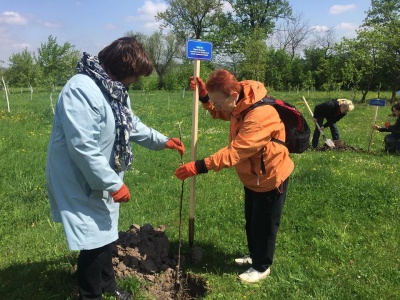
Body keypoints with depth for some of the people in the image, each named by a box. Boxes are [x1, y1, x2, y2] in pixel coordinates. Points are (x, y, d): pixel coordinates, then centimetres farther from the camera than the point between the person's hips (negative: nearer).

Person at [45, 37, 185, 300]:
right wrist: (114, 184, -25)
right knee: (93, 242, 1)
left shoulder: (114, 88, 5)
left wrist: (163, 141, 13)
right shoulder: (82, 90, -29)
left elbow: (130, 124, 18)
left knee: (105, 234, 23)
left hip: (99, 180, 10)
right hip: (80, 182, -10)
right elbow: (83, 148, -32)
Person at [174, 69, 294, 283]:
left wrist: (199, 167, -40)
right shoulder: (240, 103, -8)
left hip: (270, 177, -9)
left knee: (264, 224, 10)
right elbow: (220, 114, 12)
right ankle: (254, 255, 46)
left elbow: (235, 152, -39)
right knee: (251, 221, 24)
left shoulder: (260, 115, -37)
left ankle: (262, 267, 31)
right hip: (252, 175, 9)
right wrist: (204, 96, -8)